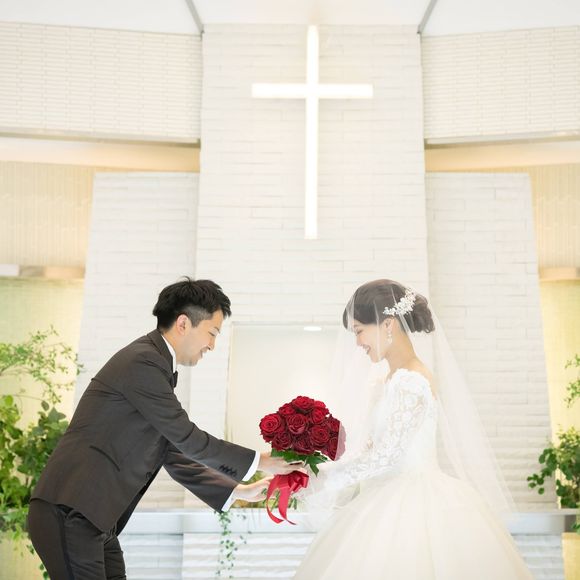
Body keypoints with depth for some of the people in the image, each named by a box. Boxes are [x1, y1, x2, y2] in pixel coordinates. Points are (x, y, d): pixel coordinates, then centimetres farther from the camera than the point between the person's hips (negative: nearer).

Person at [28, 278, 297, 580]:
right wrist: (259, 461, -3)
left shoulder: (154, 365, 16)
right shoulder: (142, 362, -14)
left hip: (95, 519, 10)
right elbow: (187, 439, -12)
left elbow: (175, 455, 21)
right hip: (69, 513, -9)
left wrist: (237, 491, 21)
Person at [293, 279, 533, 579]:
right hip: (392, 501, 8)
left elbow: (383, 457, -18)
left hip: (411, 507, -8)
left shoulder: (411, 383, -17)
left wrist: (317, 481, -10)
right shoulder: (388, 380, 10)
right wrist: (316, 474, 8)